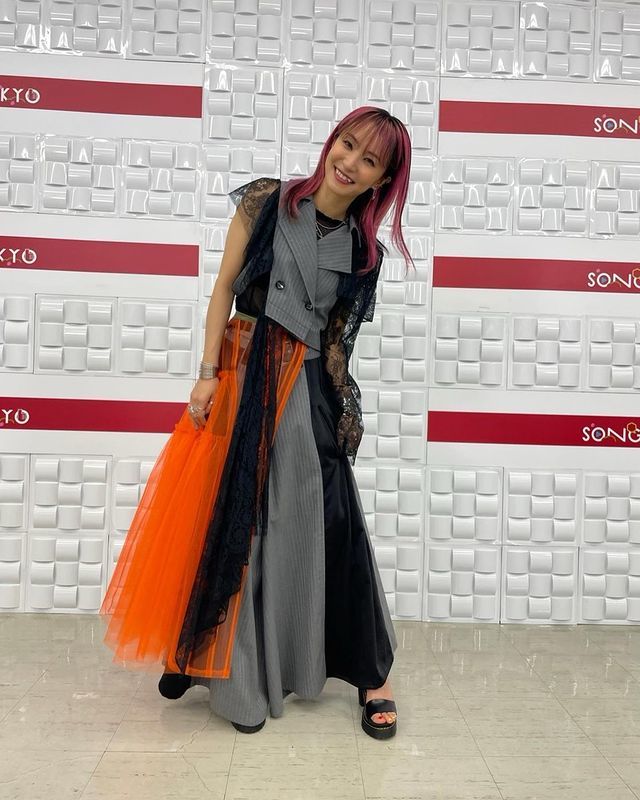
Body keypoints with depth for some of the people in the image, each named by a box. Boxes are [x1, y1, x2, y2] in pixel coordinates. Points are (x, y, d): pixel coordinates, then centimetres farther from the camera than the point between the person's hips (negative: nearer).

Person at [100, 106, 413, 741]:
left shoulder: (364, 252, 5)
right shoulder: (265, 201, 2)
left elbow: (336, 341, 8)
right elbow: (224, 287, 1)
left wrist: (344, 413, 5)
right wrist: (209, 373, -6)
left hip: (305, 391, 1)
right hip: (238, 376, 0)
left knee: (331, 528, -1)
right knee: (224, 520, 8)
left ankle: (370, 676, 17)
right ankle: (205, 650, 31)